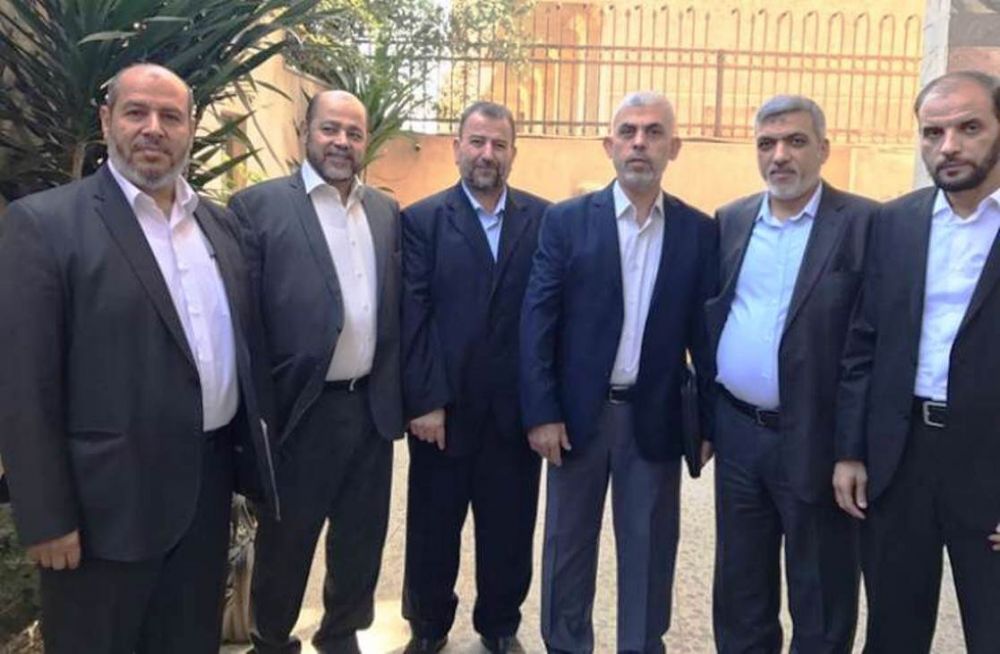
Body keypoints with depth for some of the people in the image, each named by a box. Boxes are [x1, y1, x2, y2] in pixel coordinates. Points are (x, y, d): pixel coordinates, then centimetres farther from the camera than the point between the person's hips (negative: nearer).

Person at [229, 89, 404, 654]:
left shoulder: (387, 211, 9)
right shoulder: (258, 205, -7)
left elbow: (396, 308, 11)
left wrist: (401, 394, 7)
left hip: (371, 406, 5)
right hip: (300, 409, -4)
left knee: (362, 536, 17)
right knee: (285, 540, 13)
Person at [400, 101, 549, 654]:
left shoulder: (543, 218, 2)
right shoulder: (422, 219, -2)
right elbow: (412, 317, -7)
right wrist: (423, 401, -12)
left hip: (517, 407, 1)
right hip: (443, 407, -1)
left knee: (509, 531, 15)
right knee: (432, 530, 15)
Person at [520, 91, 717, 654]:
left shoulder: (699, 231, 2)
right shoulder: (566, 221, -2)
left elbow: (705, 330, 3)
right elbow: (537, 321, -6)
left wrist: (712, 420, 1)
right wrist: (541, 412, -11)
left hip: (656, 416, 1)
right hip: (578, 411, 0)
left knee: (650, 547, 12)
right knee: (569, 542, 13)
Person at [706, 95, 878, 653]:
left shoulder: (863, 223, -8)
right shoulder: (730, 221, 8)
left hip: (815, 440, -4)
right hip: (737, 435, 5)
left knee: (820, 597, 12)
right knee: (740, 586, 19)